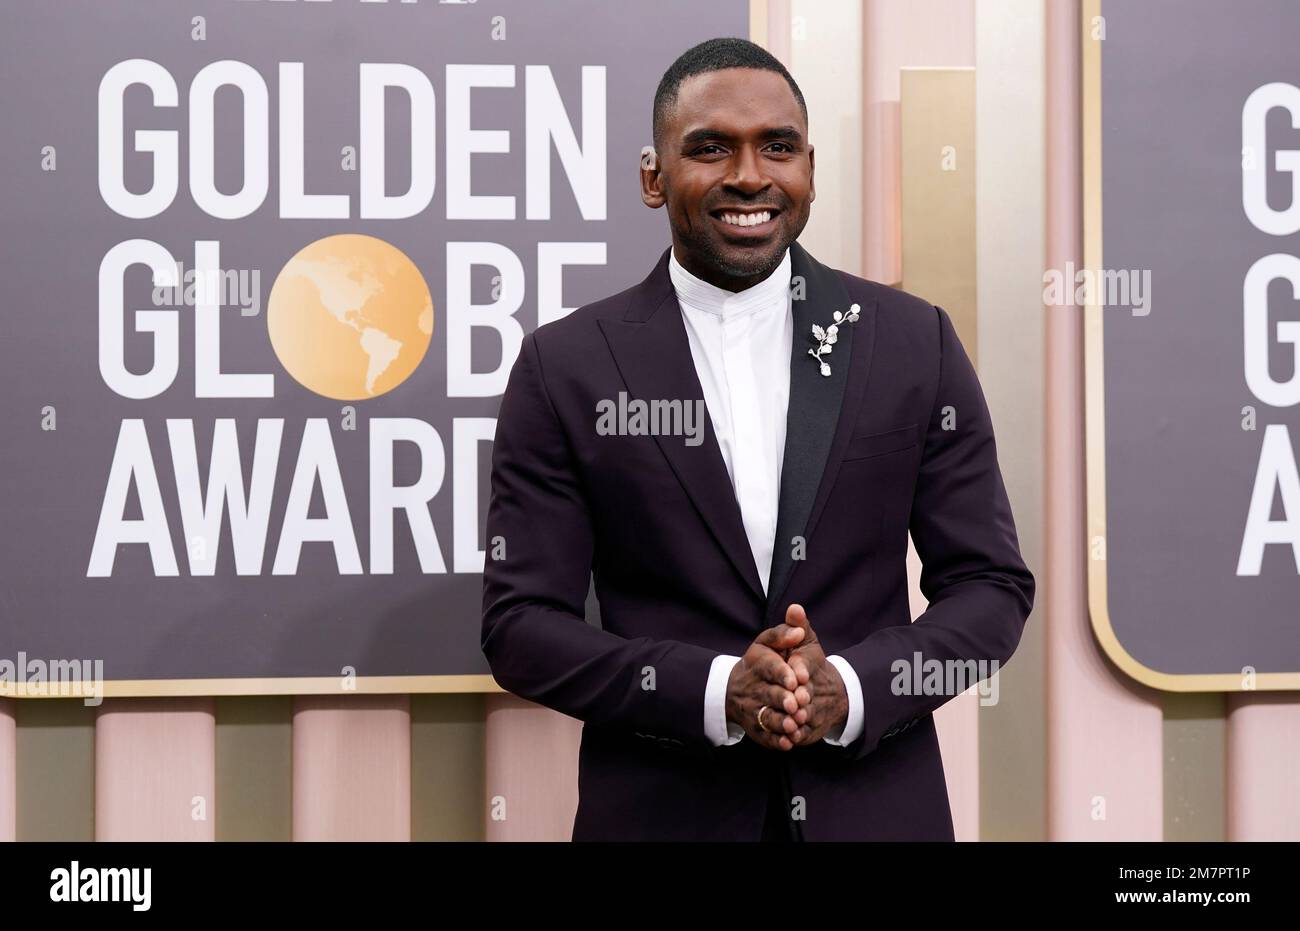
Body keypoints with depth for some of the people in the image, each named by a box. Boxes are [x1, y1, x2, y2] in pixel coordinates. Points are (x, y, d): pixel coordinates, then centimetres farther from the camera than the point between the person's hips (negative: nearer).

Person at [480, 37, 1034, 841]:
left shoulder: (915, 342, 0)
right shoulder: (565, 368, -4)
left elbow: (990, 584, 1)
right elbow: (522, 622, -4)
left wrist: (851, 688, -15)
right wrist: (714, 690, -18)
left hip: (877, 811, 1)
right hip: (660, 813, -1)